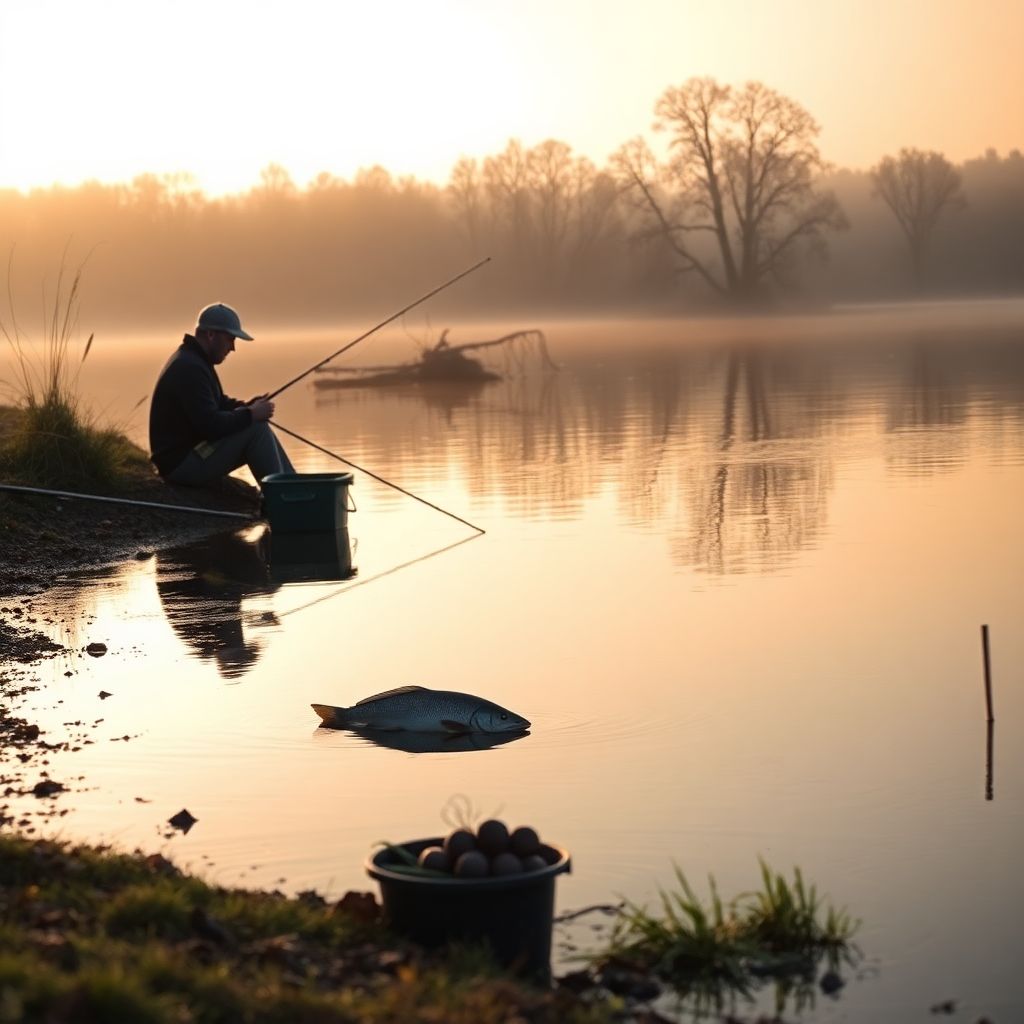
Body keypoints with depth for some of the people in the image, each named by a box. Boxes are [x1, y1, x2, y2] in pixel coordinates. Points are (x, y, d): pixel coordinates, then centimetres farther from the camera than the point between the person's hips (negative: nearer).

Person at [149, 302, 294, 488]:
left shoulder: (196, 361, 14)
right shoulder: (188, 368, -21)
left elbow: (220, 404, 22)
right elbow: (209, 424, -27)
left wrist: (249, 407, 2)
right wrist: (250, 414, -16)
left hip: (193, 450, 11)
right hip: (182, 464, -11)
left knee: (260, 429, 12)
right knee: (256, 429, -17)